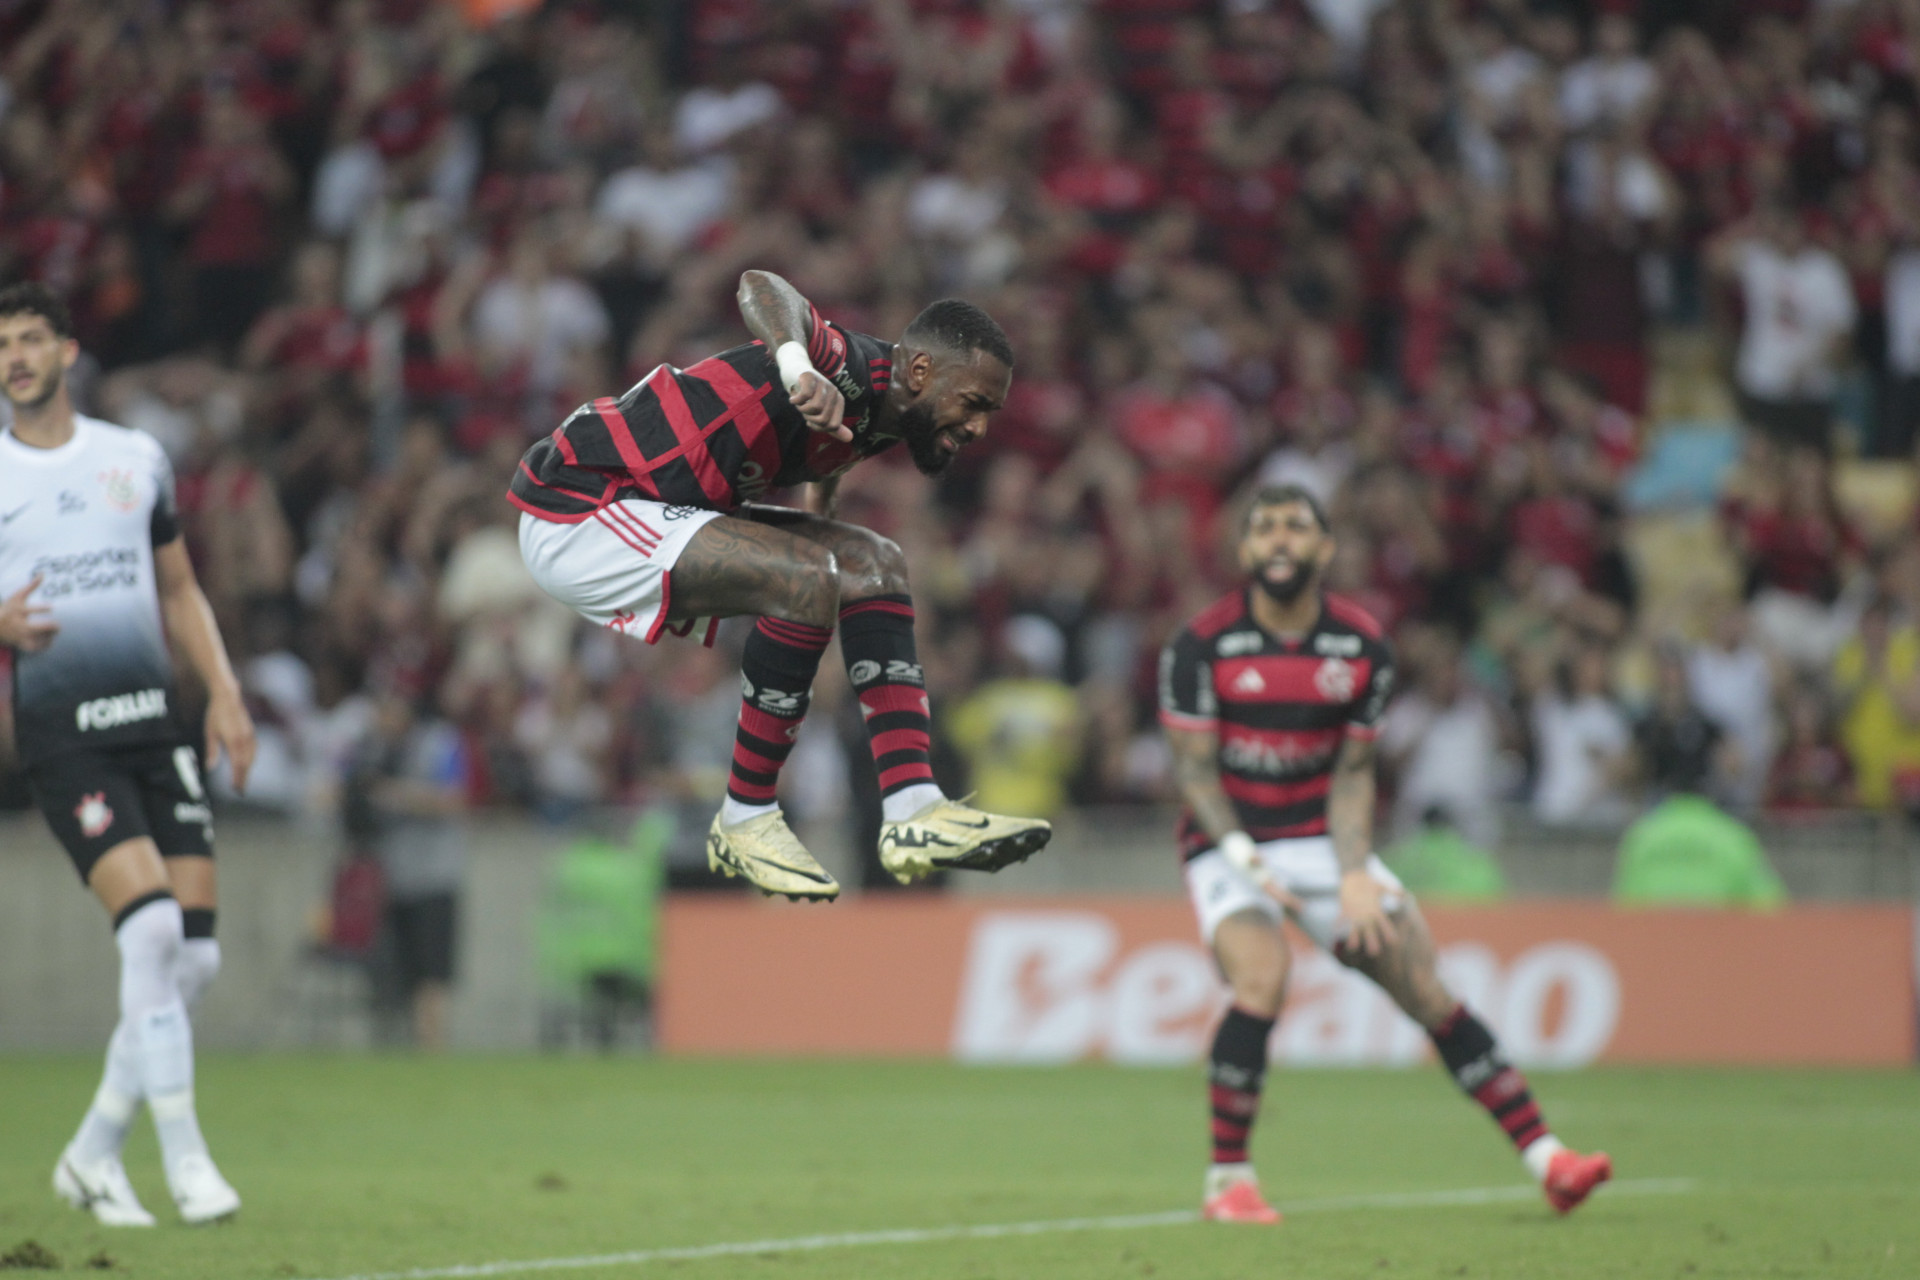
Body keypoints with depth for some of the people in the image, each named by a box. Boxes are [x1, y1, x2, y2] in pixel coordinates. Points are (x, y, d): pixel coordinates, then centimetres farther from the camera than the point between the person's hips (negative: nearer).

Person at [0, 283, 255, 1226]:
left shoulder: (136, 459, 12)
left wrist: (225, 693, 9)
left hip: (155, 721, 4)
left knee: (194, 954, -1)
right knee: (151, 928, -20)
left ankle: (94, 1152, 14)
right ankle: (183, 1156, -12)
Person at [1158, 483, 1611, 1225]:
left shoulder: (1362, 647, -2)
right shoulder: (1201, 646, -11)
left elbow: (1352, 772, 1)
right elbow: (1195, 769, -10)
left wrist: (1355, 874, -12)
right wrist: (1244, 859, -22)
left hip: (1321, 840, 3)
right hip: (1229, 843, -3)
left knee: (1427, 989, -4)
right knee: (1260, 983, -28)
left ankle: (1545, 1160, -1)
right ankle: (1227, 1182, -16)